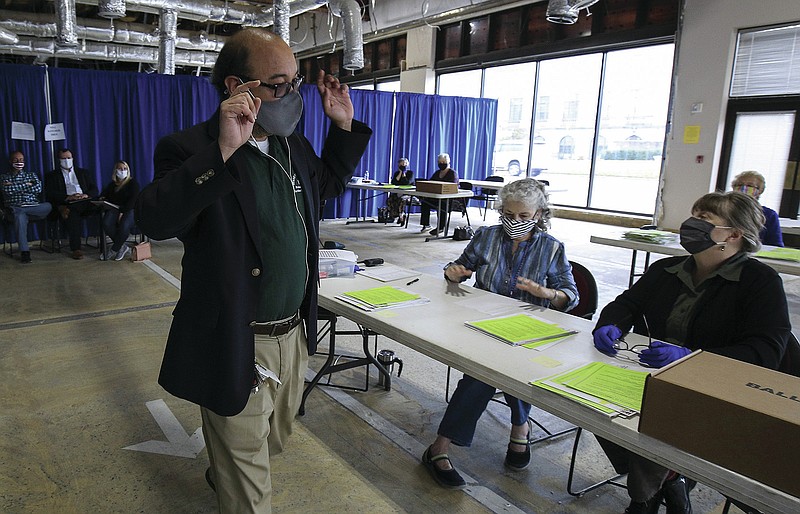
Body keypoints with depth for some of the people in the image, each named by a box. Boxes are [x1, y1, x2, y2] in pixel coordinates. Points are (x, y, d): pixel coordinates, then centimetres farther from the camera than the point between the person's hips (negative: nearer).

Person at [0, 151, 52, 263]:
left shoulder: (31, 175, 23)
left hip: (33, 207, 2)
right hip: (14, 207, -2)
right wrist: (26, 185, 1)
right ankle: (24, 252, -38)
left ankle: (14, 212, -17)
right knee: (20, 217, -39)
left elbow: (38, 189, 2)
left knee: (48, 206, -34)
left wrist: (15, 186, 1)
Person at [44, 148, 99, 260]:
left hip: (85, 201, 2)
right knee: (72, 214, -39)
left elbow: (94, 190, 17)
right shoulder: (52, 175, 20)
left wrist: (86, 195, -6)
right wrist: (67, 197, -14)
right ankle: (75, 249, -40)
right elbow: (50, 194, 4)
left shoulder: (84, 173, 28)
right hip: (68, 205, -2)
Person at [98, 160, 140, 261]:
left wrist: (122, 212, -18)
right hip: (114, 209, 4)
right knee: (106, 224, -29)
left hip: (129, 210, -4)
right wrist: (102, 198, -6)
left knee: (124, 225, -36)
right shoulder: (112, 184, 21)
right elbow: (104, 194, 21)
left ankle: (113, 250, -19)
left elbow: (133, 200, -7)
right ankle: (122, 247, -18)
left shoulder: (133, 183, 5)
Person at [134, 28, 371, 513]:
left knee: (274, 441, 31)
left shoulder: (293, 144, 5)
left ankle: (219, 474, 59)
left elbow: (328, 183, 22)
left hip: (293, 333, 8)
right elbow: (153, 218, -32)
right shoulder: (191, 149, -16)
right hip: (236, 346, -7)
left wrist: (344, 126, 9)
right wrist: (223, 151, -39)